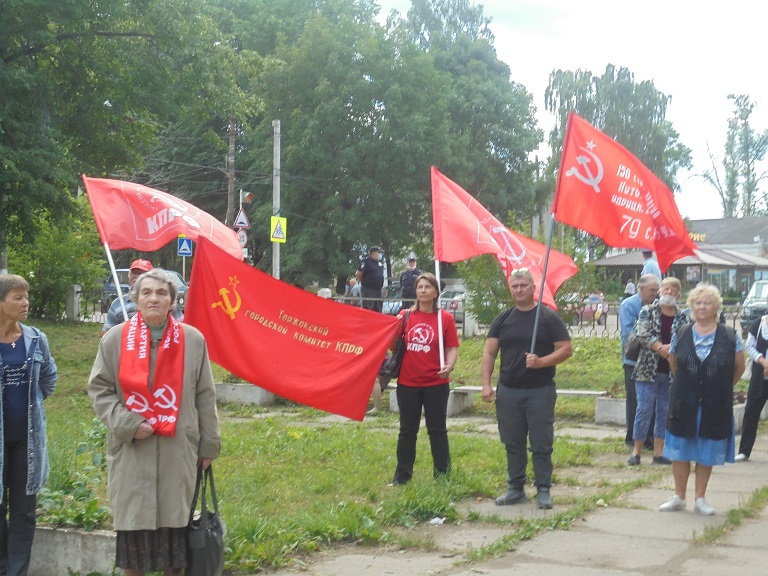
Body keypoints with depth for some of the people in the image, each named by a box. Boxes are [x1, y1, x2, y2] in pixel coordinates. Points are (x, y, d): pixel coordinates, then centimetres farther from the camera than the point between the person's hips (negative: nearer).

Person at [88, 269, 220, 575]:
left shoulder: (193, 340, 2)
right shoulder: (115, 339, 0)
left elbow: (205, 397, 6)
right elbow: (99, 389, 3)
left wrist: (209, 445, 6)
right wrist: (127, 425, -10)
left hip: (177, 449, 1)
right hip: (131, 450, 0)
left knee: (173, 519, 7)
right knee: (132, 520, 4)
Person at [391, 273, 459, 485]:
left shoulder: (445, 318, -2)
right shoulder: (405, 316, 4)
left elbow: (452, 348, -2)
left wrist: (449, 366, -20)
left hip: (436, 384, -2)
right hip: (408, 383, 2)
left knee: (437, 430, 5)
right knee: (407, 431, 12)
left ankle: (442, 475, 16)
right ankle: (402, 476, 22)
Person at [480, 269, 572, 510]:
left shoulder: (549, 318, -1)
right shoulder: (503, 319, 9)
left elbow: (566, 349, -4)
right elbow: (489, 353, 9)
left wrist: (541, 362, -18)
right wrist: (486, 384, -2)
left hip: (540, 391, -3)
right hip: (508, 392, 4)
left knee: (541, 444, -1)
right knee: (512, 443, 9)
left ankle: (543, 490, 9)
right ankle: (515, 488, 19)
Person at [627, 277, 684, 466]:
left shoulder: (682, 317, 6)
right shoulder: (648, 311, 1)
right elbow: (643, 335, -11)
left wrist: (669, 348, -19)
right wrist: (662, 348, -19)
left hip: (671, 372, 3)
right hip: (648, 370, -3)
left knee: (665, 412, 7)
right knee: (644, 410, -3)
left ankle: (658, 452, 15)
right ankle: (636, 451, 5)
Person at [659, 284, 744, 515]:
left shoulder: (729, 337, -4)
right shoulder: (680, 335, 0)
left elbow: (739, 368, 7)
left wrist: (722, 388, 12)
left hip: (715, 407, -1)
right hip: (684, 404, 1)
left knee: (707, 453, 7)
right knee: (680, 452, 7)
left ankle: (700, 498, 19)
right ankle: (679, 497, 18)